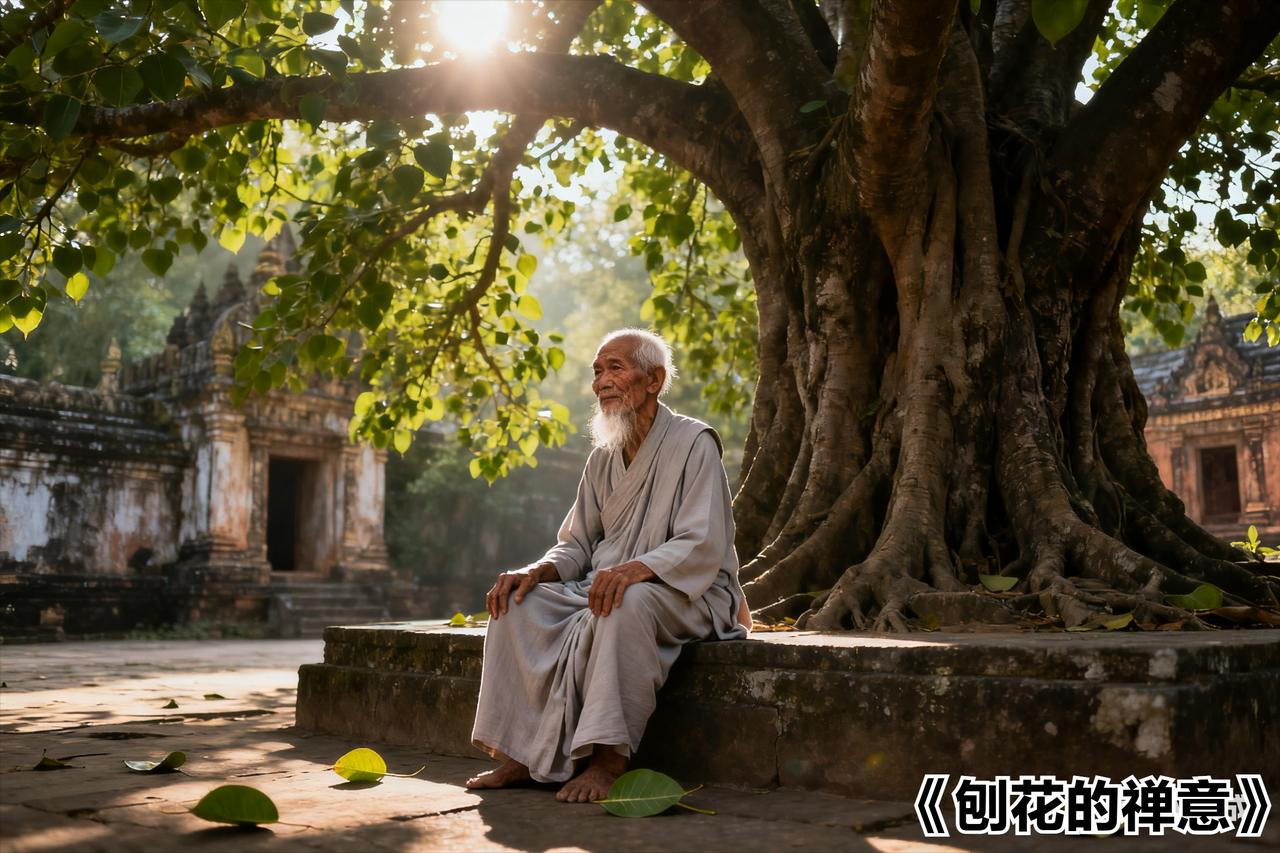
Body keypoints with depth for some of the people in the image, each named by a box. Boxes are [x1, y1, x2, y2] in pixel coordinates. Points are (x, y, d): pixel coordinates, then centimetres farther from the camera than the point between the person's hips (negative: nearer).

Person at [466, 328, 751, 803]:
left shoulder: (693, 443, -9)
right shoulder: (602, 459, 12)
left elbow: (703, 547, -19)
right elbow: (577, 545, 13)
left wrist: (637, 569, -36)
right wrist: (536, 571, -9)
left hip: (688, 594, -7)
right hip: (607, 585, 7)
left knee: (626, 603, -38)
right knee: (520, 601, -13)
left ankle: (609, 759, -31)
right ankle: (521, 753, -12)